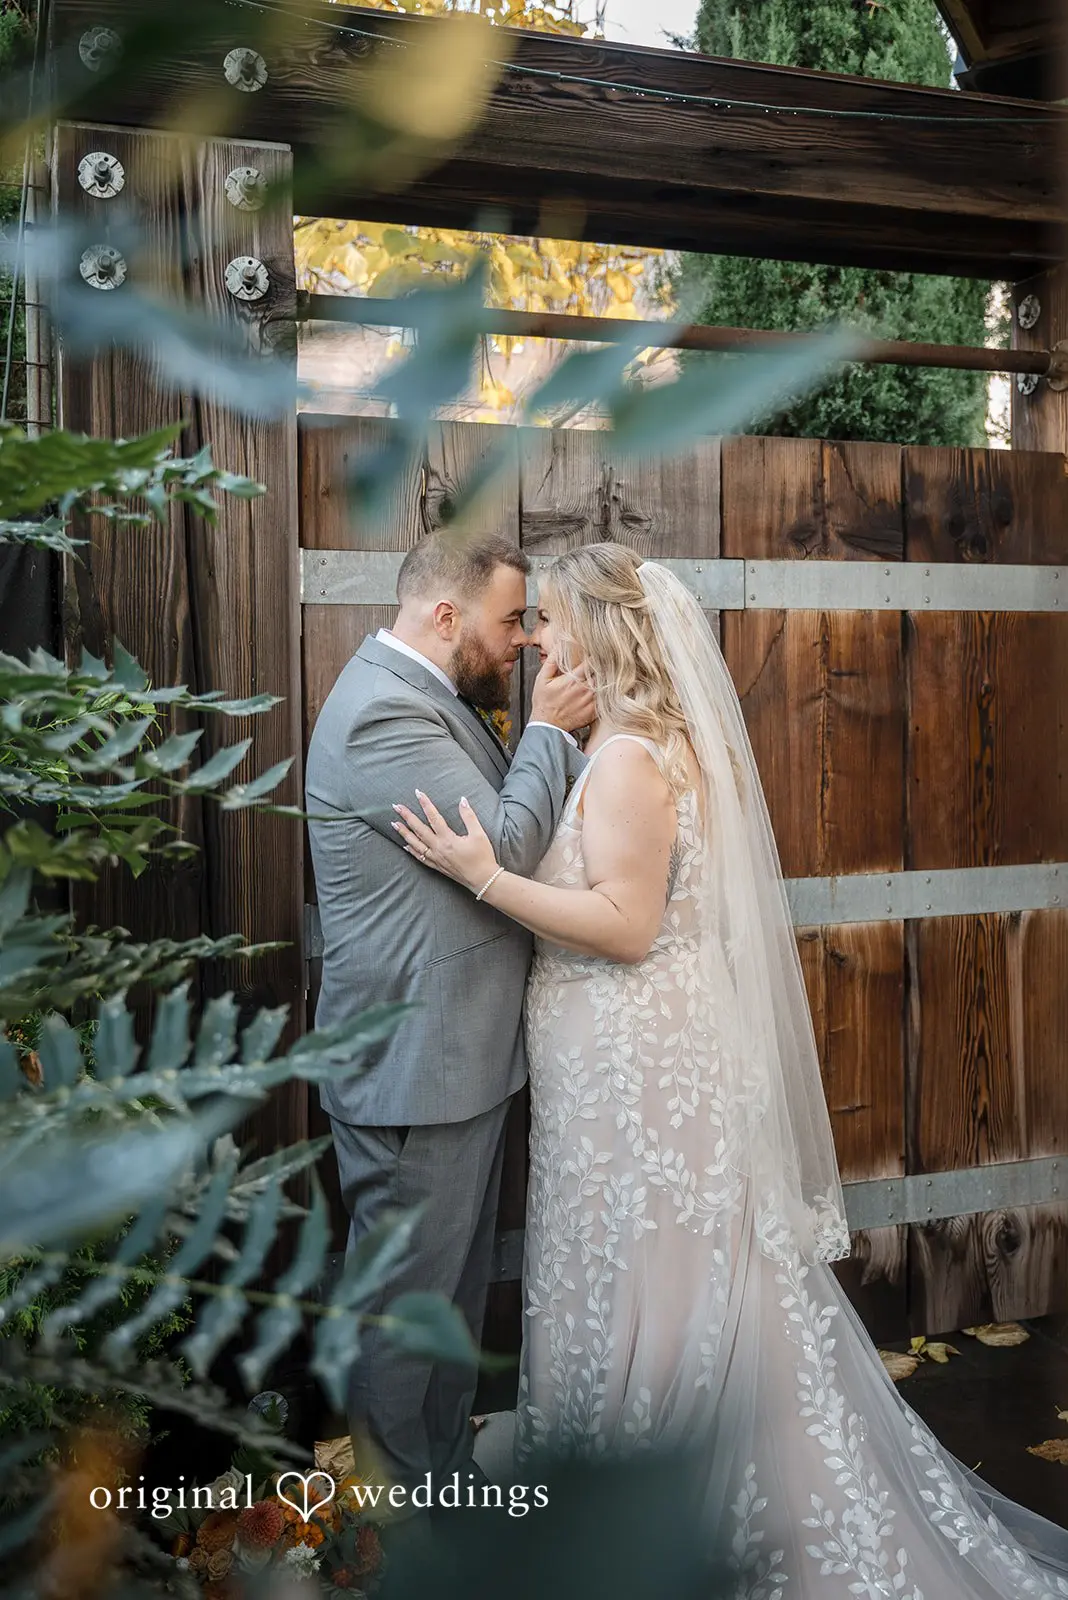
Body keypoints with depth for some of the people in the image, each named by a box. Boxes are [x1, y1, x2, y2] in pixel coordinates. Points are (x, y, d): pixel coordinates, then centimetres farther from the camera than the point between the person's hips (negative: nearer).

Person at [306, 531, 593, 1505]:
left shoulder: (423, 698, 12)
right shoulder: (383, 711, -21)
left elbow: (508, 829, 17)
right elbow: (507, 849, -24)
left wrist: (560, 737, 4)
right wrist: (551, 729, -12)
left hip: (459, 1058, 11)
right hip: (415, 1069, -11)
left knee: (457, 1290, 22)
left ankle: (446, 1476, 38)